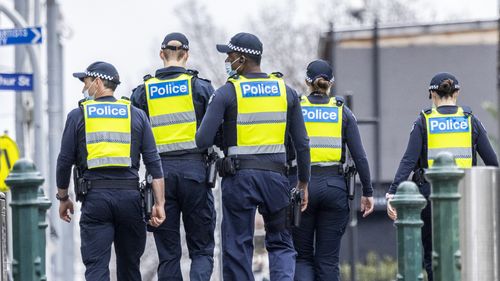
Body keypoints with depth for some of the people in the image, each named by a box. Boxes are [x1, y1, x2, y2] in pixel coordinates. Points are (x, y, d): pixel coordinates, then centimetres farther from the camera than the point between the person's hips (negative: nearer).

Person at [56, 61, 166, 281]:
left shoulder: (78, 116, 5)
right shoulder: (136, 115, 11)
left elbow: (65, 162, 6)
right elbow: (153, 162, 4)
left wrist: (63, 198, 19)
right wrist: (159, 203, 3)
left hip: (95, 196, -2)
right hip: (130, 195, 2)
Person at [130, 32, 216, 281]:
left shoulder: (143, 92, 8)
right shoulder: (201, 87, 3)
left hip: (160, 171, 1)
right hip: (195, 168, -1)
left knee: (168, 253, 6)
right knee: (201, 248, 3)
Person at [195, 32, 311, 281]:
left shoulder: (226, 93, -4)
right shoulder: (286, 91, 7)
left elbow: (203, 141, -11)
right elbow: (301, 143, 7)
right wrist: (303, 183, 16)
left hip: (239, 176, -3)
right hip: (275, 175, 3)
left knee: (237, 247, 5)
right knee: (280, 243, 12)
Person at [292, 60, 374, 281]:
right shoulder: (342, 112, 3)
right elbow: (359, 156, -1)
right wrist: (367, 192, 6)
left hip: (302, 184, -1)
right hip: (334, 186, 1)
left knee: (302, 257, 8)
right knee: (328, 259, 6)